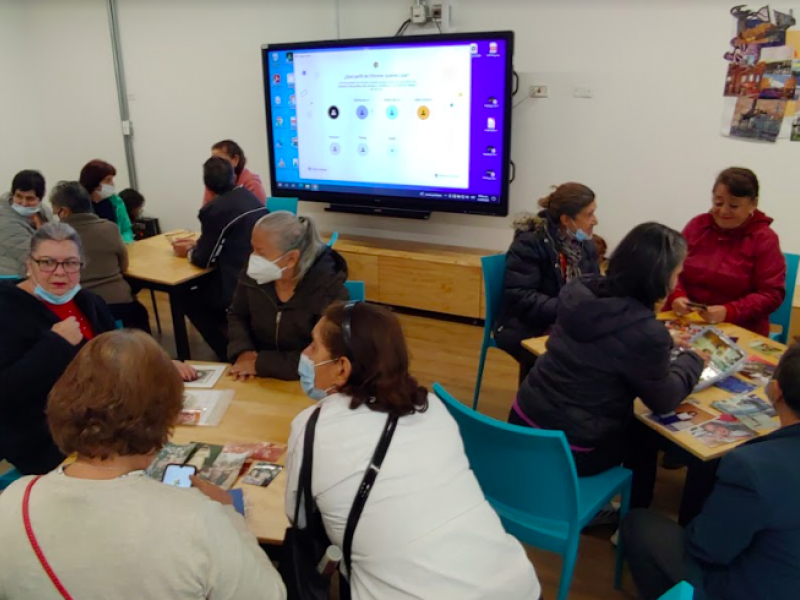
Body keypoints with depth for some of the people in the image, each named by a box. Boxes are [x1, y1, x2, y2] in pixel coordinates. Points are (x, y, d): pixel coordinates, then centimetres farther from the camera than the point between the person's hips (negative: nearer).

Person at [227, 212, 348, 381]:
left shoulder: (329, 291, -19)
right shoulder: (253, 275, -5)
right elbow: (237, 316, 11)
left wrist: (261, 364, -23)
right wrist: (243, 352, -9)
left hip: (304, 384, -3)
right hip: (258, 378, 3)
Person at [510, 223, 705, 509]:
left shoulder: (580, 292, -4)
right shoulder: (644, 332, -24)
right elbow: (664, 400, -5)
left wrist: (664, 342, 20)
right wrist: (692, 360, 11)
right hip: (567, 450, -6)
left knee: (629, 425, 30)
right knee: (644, 436, 23)